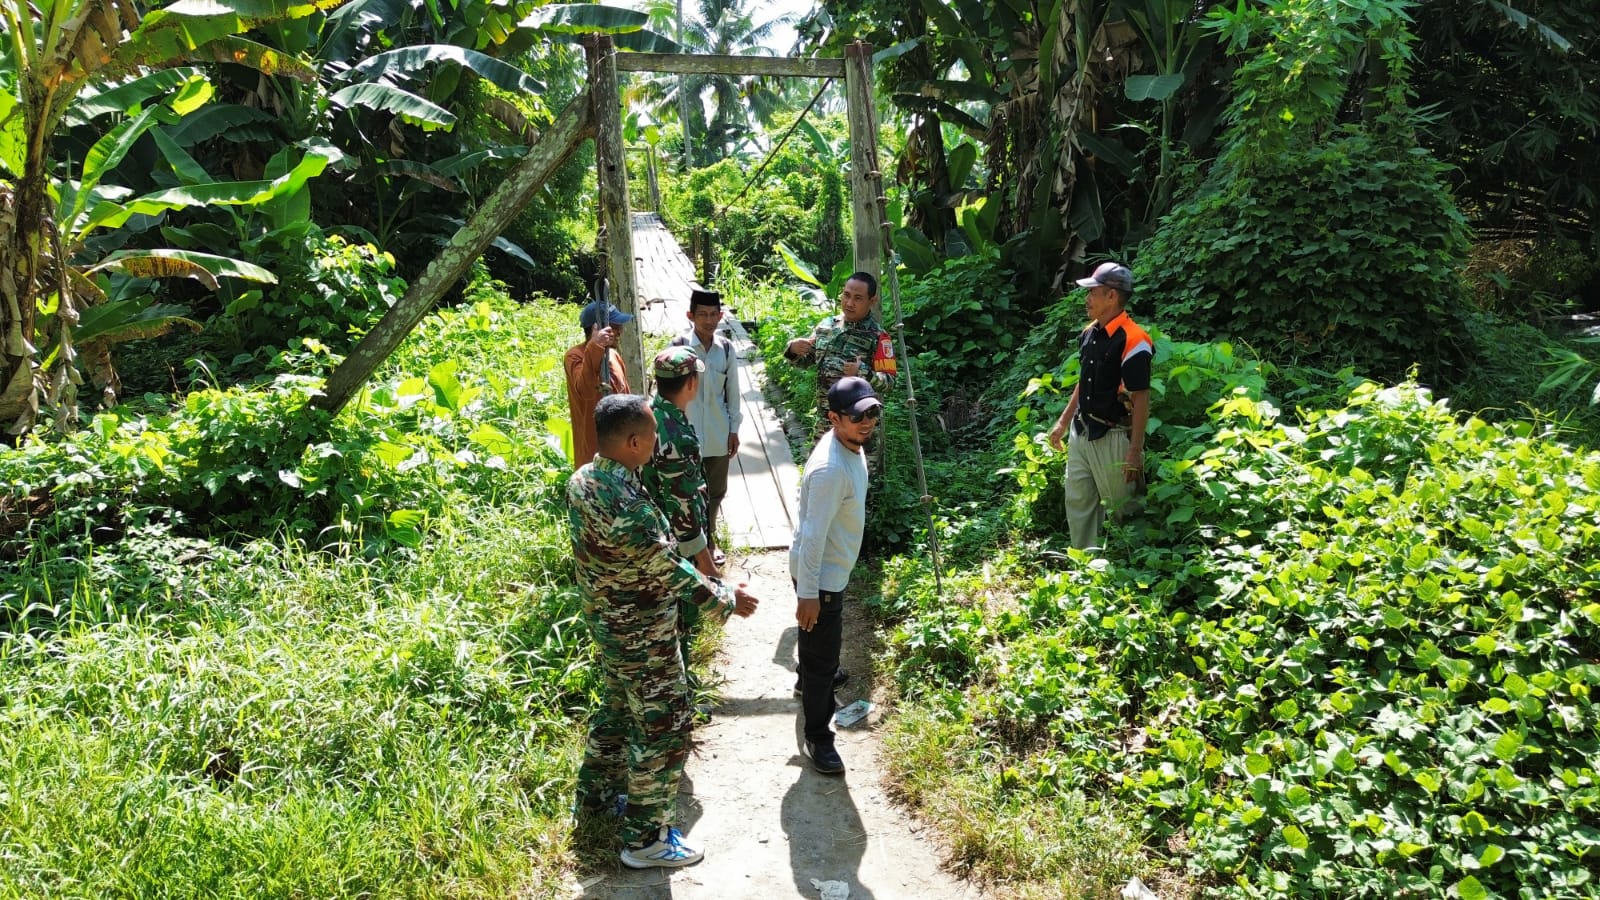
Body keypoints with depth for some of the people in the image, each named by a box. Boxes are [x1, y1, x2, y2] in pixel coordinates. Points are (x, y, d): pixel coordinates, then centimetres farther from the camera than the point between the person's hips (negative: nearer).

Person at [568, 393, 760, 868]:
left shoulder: (582, 479, -6)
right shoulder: (628, 506, -35)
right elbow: (671, 571, -25)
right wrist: (726, 599, -11)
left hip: (605, 622, 9)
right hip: (642, 637, -9)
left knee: (617, 707, 28)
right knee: (663, 731, 6)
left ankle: (596, 791, 48)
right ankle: (645, 838, 20)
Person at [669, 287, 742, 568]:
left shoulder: (726, 348, -1)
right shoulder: (678, 346, -12)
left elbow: (732, 391, 6)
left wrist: (734, 429, 7)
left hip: (718, 434, 4)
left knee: (716, 491, 16)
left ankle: (708, 540, 35)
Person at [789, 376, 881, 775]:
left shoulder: (850, 446, -4)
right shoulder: (831, 469, -34)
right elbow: (813, 535, -30)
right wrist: (807, 593, -25)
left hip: (834, 568, 10)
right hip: (821, 575, -9)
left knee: (822, 648, 32)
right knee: (822, 657, 4)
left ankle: (810, 688, 57)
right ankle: (817, 738, 20)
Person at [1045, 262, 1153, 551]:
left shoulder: (1132, 342, -20)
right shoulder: (1089, 333, 6)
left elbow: (1141, 400, -19)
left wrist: (1135, 452, -20)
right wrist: (1063, 422, 20)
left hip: (1112, 438, -9)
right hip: (1081, 432, 9)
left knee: (1121, 508, 3)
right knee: (1077, 503, 16)